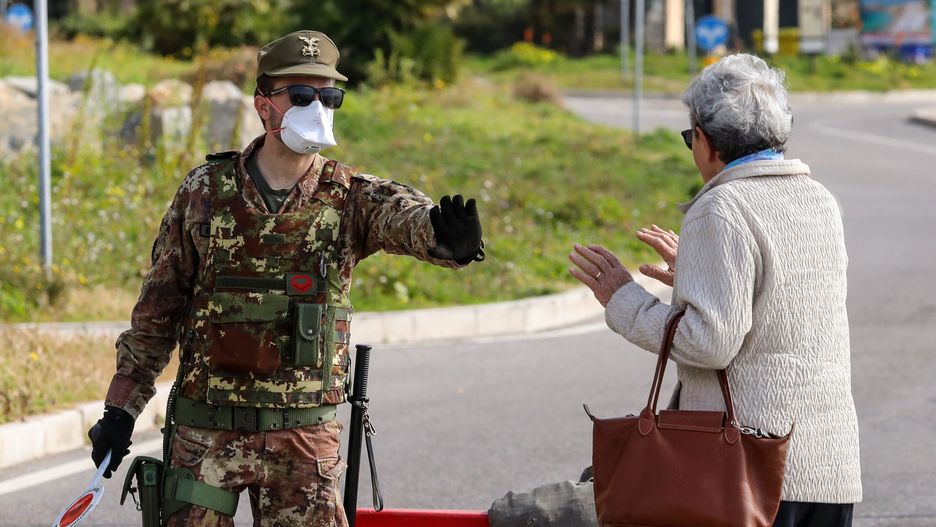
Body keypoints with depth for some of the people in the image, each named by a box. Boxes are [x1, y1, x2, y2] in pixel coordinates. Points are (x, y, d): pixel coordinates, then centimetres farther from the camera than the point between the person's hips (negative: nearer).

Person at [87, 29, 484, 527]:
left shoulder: (350, 197, 0)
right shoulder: (205, 190, 2)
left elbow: (400, 213, -24)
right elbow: (159, 306, 7)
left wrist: (441, 235, -48)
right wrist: (121, 407, 4)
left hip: (305, 436, 0)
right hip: (207, 430, 0)